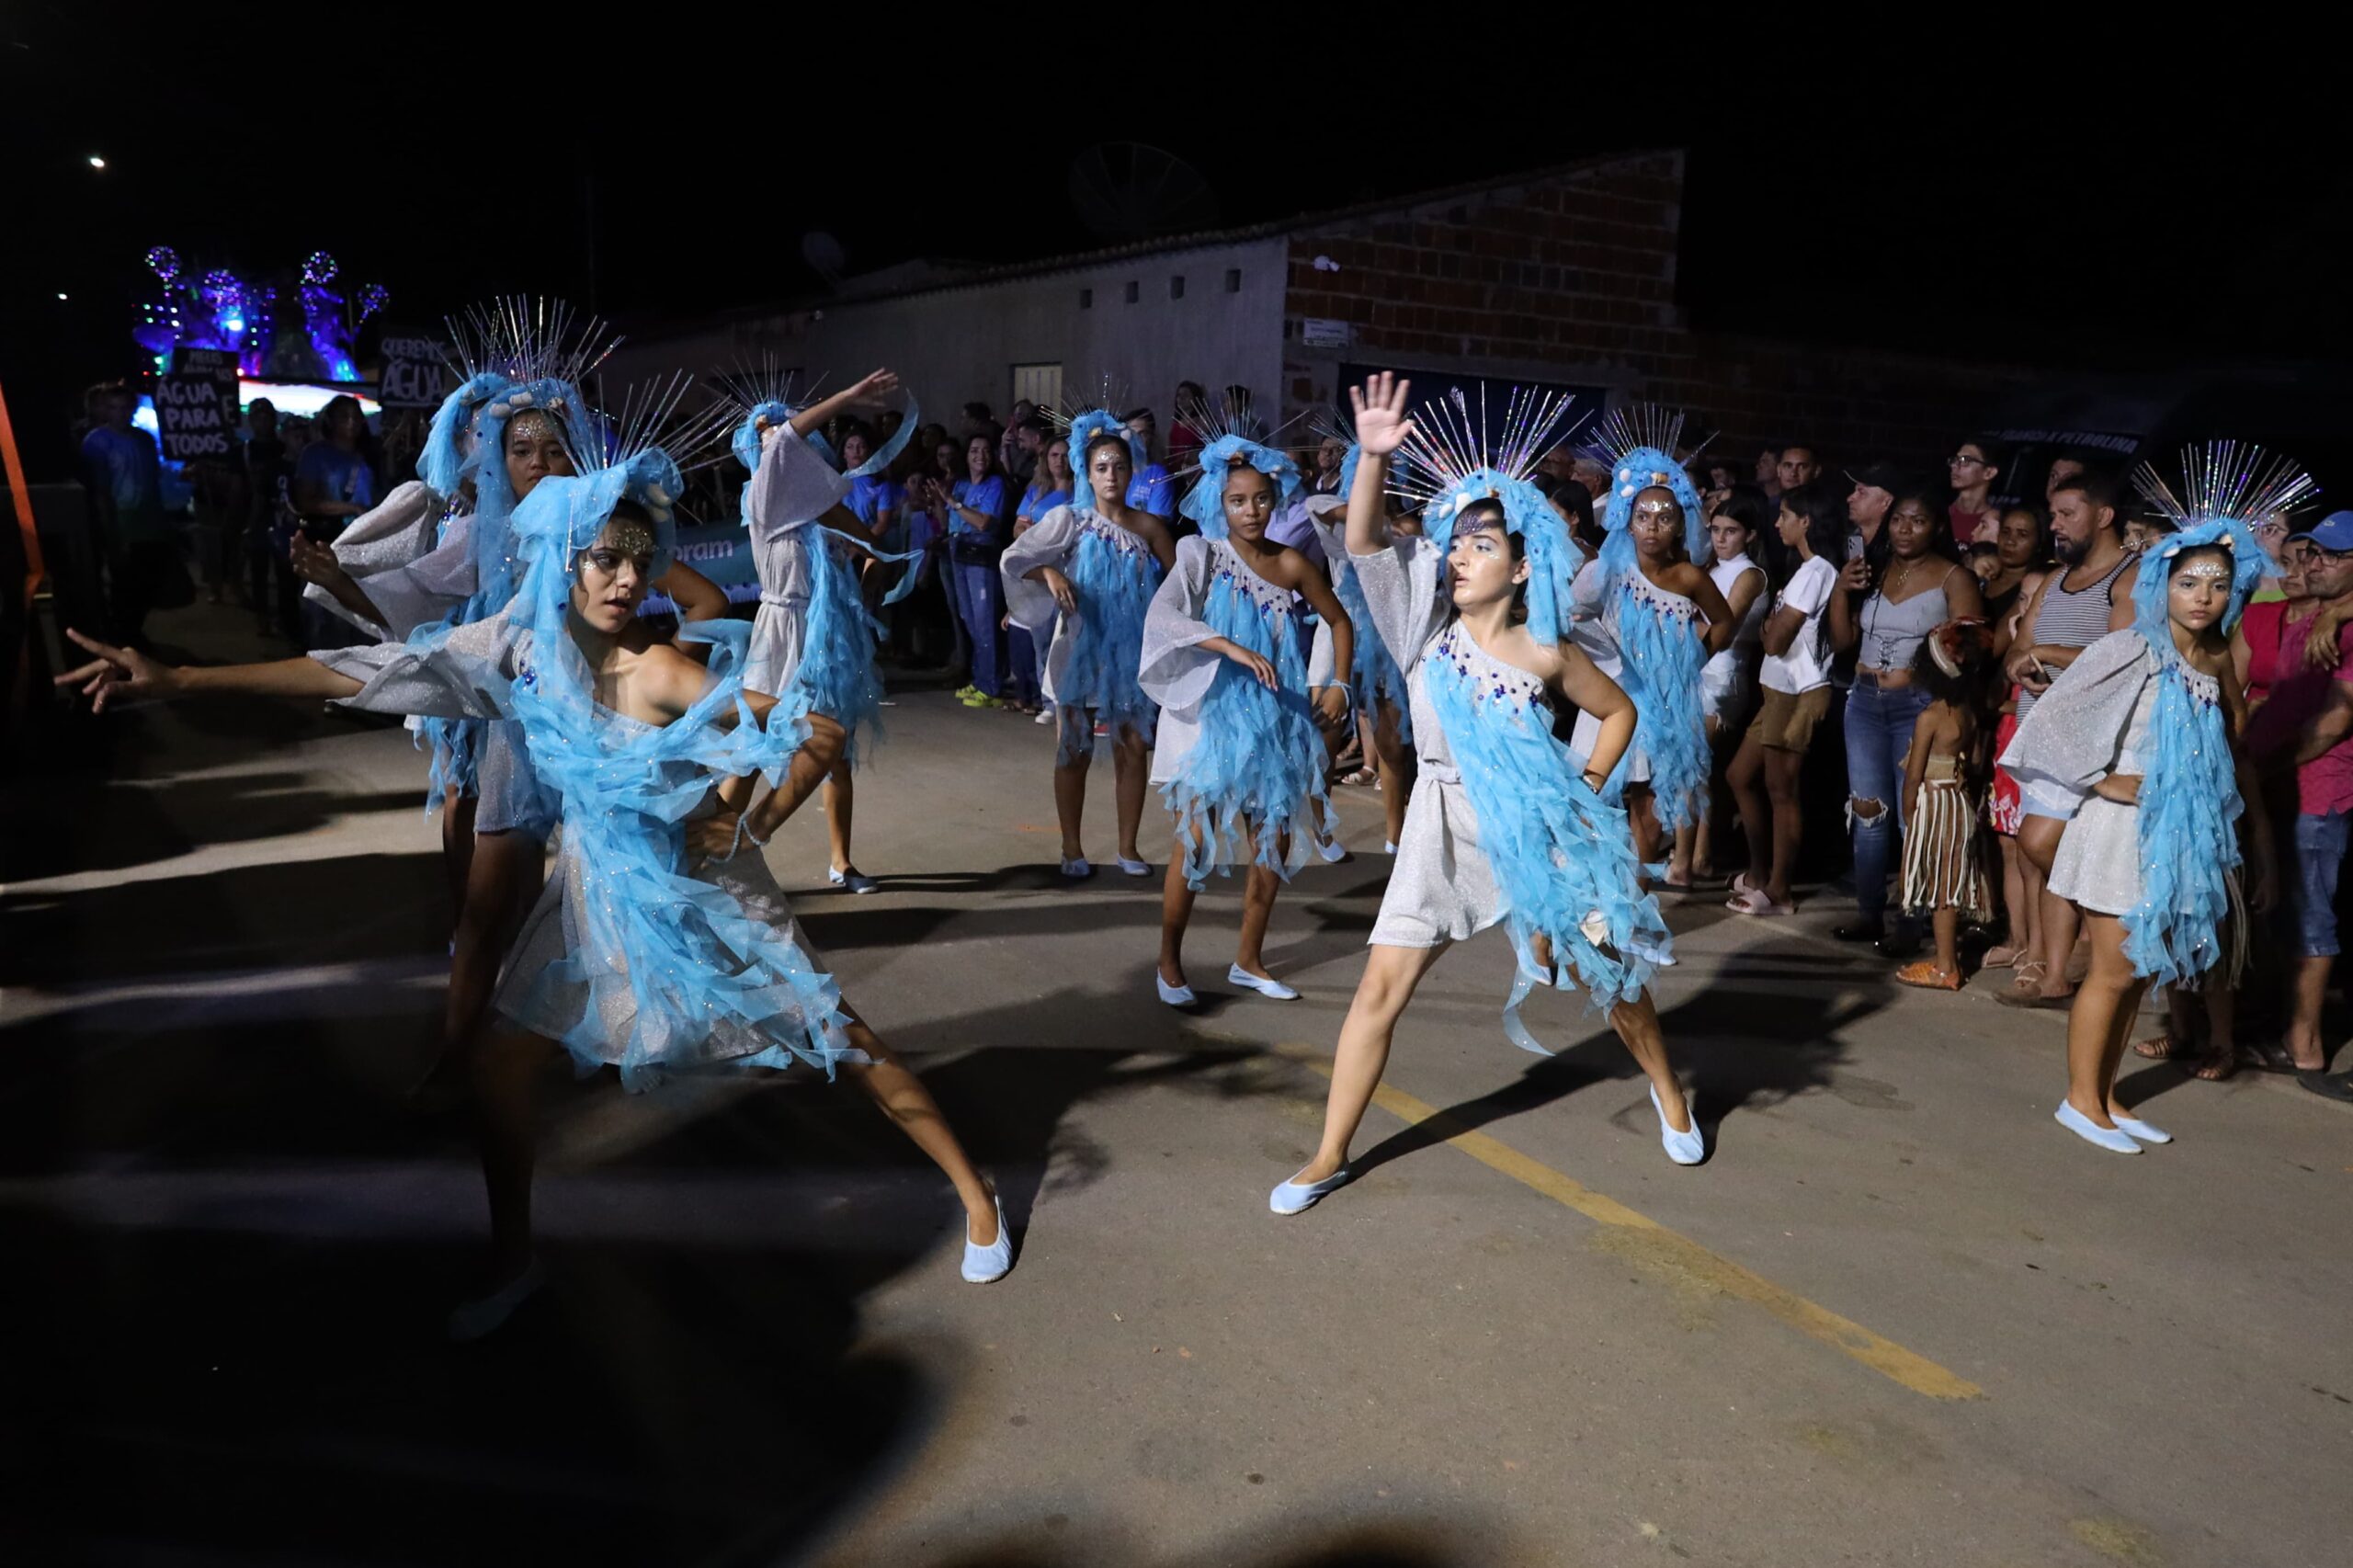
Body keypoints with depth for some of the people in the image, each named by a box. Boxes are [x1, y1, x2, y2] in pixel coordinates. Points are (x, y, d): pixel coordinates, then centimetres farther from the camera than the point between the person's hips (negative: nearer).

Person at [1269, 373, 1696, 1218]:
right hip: (1445, 826, 1)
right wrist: (1374, 455, -29)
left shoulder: (1548, 655, -9)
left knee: (1606, 971, 12)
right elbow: (1361, 541, -17)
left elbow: (1620, 712, 7)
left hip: (1537, 827, -1)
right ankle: (1329, 1157, 7)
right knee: (1381, 987, -3)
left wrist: (1588, 790, -1)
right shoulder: (1429, 627, -6)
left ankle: (1668, 1090, 43)